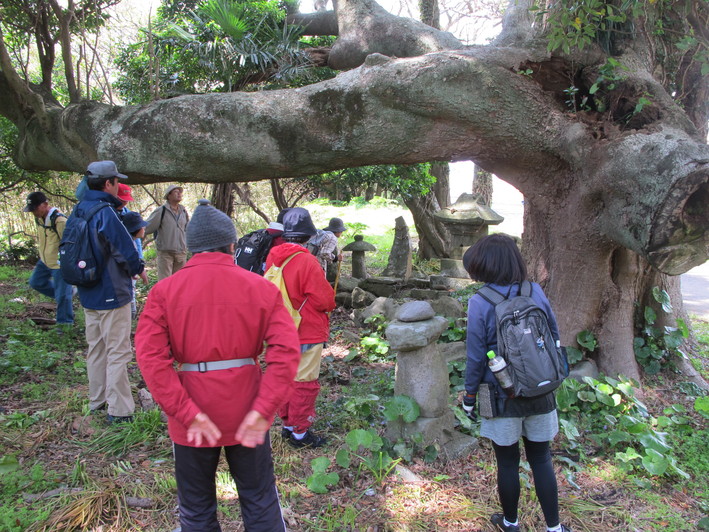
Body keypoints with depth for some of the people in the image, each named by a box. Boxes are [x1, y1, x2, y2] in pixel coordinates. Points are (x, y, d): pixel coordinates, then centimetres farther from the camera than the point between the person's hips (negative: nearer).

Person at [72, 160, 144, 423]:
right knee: (118, 352, 0)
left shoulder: (79, 210, 5)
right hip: (112, 293, -9)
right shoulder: (105, 213, -22)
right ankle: (119, 410, 7)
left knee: (96, 348, 19)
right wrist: (137, 268, 0)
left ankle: (97, 401, 32)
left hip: (89, 293, 9)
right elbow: (126, 251, -20)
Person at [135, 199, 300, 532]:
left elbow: (151, 357, -16)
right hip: (247, 415, 0)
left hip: (191, 425, 0)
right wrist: (262, 411, -16)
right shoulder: (260, 288, -6)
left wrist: (188, 414, -16)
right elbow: (286, 351, -16)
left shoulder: (164, 291, -6)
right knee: (260, 503, 20)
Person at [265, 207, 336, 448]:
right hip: (306, 333, -7)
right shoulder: (307, 262, -22)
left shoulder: (272, 257, -1)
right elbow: (324, 299, -17)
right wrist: (330, 301, 5)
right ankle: (300, 432, 14)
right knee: (304, 382, 4)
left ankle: (288, 424, 32)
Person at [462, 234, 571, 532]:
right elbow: (554, 337, 3)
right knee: (541, 459, 18)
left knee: (507, 462, 15)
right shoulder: (536, 292, -6)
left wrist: (470, 395, 0)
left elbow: (476, 356, -13)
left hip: (503, 396, -3)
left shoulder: (480, 303, -17)